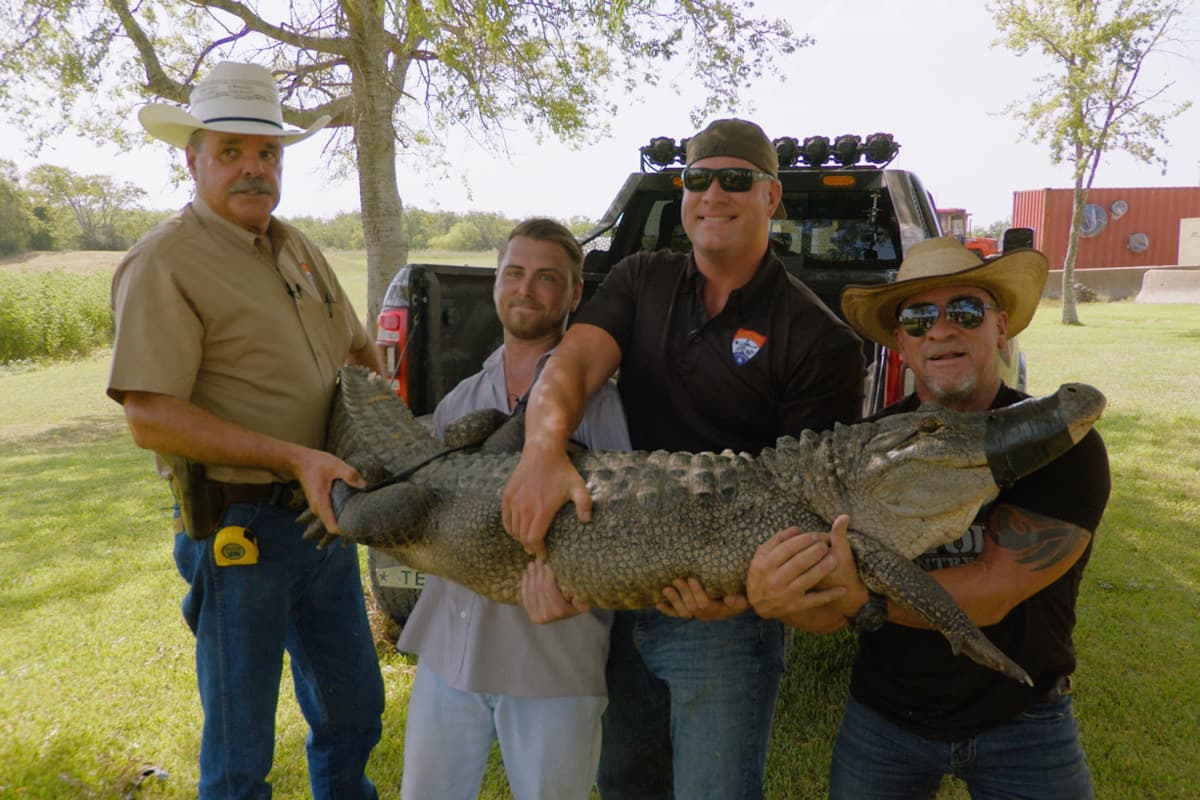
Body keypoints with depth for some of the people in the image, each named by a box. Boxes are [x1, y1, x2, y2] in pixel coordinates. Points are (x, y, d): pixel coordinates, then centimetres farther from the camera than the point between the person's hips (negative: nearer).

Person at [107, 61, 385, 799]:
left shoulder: (298, 250, 11)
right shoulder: (166, 262, -12)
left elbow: (359, 345, 24)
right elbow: (150, 418, -20)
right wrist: (292, 457, -25)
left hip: (324, 515, 7)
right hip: (239, 530, -7)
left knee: (354, 712, 20)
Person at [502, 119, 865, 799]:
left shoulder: (819, 338, -11)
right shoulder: (642, 281, 4)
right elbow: (573, 361, -12)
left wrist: (749, 581, -32)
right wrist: (544, 450, -33)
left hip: (724, 615, -5)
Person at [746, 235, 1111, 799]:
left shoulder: (1063, 446, -16)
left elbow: (992, 593, -25)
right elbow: (827, 612, -13)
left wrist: (858, 595, -38)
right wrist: (774, 595, -36)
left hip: (1021, 722, -2)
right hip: (883, 715, 2)